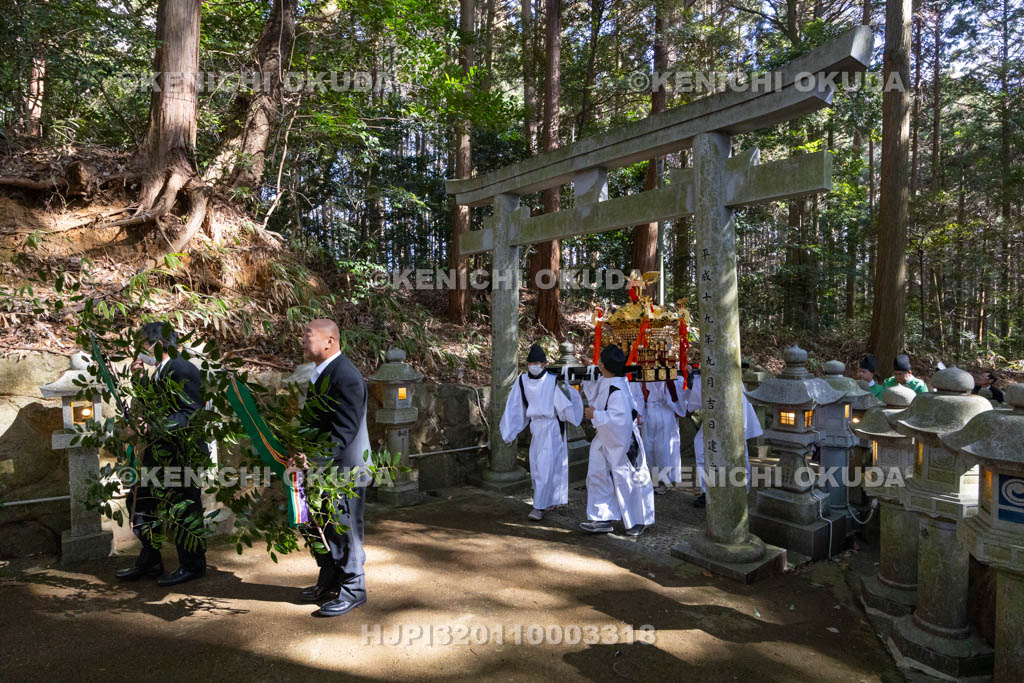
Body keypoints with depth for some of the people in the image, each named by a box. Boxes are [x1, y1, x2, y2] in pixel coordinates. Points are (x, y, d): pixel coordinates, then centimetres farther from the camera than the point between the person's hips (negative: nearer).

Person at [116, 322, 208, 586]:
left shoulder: (182, 370, -16)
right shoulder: (158, 373, 14)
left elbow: (192, 414, -24)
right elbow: (148, 405, 15)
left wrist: (148, 427, -24)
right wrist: (139, 378, 6)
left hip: (182, 453, -10)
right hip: (159, 452, 10)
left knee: (181, 507, 0)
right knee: (141, 501, 16)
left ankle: (192, 564, 17)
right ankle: (149, 561, 31)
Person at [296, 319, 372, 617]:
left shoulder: (346, 377, -22)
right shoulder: (321, 372, 10)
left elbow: (344, 431, -26)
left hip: (344, 469, -10)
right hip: (322, 469, 10)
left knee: (345, 531, 4)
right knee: (320, 528, 20)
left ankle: (352, 590, 21)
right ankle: (329, 582, 39)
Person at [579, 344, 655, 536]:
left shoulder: (617, 390, -28)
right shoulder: (604, 382, 0)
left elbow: (620, 418, -34)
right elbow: (595, 397, 20)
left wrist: (595, 415, -25)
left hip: (621, 443, -9)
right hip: (606, 441, 9)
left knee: (627, 481, 6)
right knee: (599, 477, 11)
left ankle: (638, 521, 25)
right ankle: (603, 519, 20)